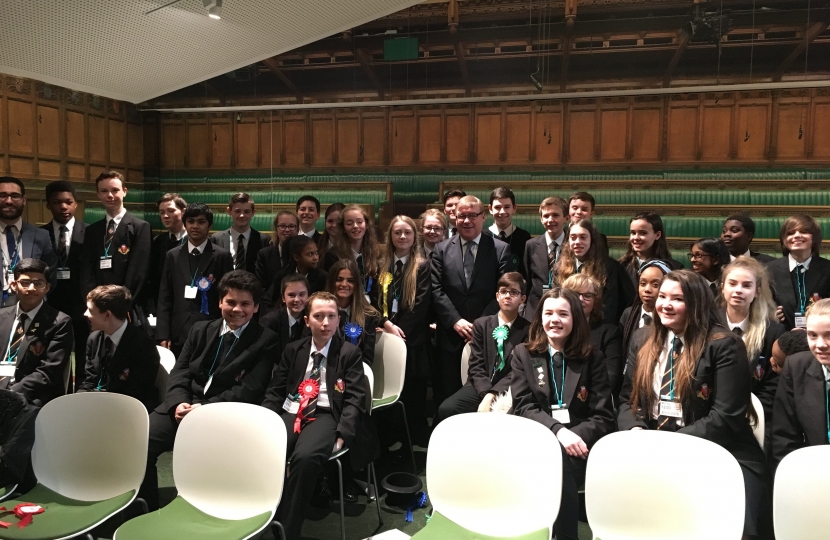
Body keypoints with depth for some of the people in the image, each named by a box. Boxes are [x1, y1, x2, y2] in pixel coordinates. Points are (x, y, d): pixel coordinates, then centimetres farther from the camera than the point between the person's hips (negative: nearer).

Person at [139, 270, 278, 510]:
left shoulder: (266, 341, 1)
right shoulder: (200, 329, 17)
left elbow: (249, 391, -7)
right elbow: (179, 372, 10)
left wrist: (204, 408, -17)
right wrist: (179, 402, -12)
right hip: (186, 405, 5)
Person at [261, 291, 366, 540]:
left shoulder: (350, 353, 6)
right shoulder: (293, 350, 17)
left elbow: (355, 399, 0)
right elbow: (275, 391, 17)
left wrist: (342, 435, -14)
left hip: (325, 416, -3)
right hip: (289, 414, 4)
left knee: (305, 457, -36)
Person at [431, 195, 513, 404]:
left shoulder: (500, 249, 4)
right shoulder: (442, 249, 9)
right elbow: (436, 290, 2)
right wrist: (455, 321, -10)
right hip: (450, 336, 1)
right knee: (447, 399, 5)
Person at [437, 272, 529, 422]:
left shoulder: (528, 330, 4)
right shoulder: (481, 324, 12)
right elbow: (476, 366, 2)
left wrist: (492, 396, -19)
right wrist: (486, 395, -16)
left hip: (510, 391, -3)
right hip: (479, 388, 3)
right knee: (445, 409, -23)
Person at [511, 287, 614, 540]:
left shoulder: (593, 358, 8)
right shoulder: (523, 353, 9)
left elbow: (603, 418, 2)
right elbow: (523, 407, -1)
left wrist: (573, 435, -18)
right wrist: (558, 430, -20)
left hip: (578, 446, 0)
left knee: (559, 458, -34)